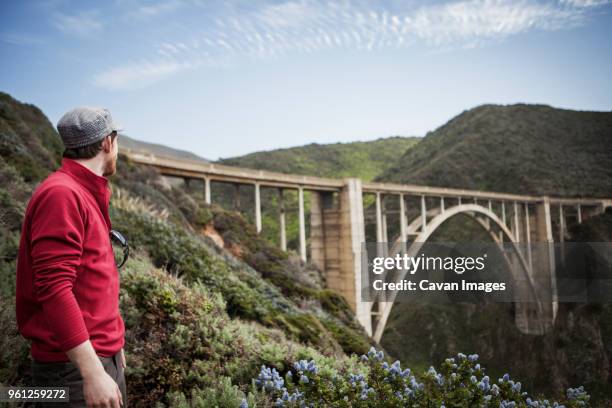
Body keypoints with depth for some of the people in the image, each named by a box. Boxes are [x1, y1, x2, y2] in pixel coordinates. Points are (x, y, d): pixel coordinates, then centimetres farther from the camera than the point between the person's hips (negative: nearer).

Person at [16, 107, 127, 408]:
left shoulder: (87, 195, 12)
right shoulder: (61, 194, -17)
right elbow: (53, 288, -24)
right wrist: (92, 371, -26)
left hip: (104, 356, 9)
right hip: (74, 365, -9)